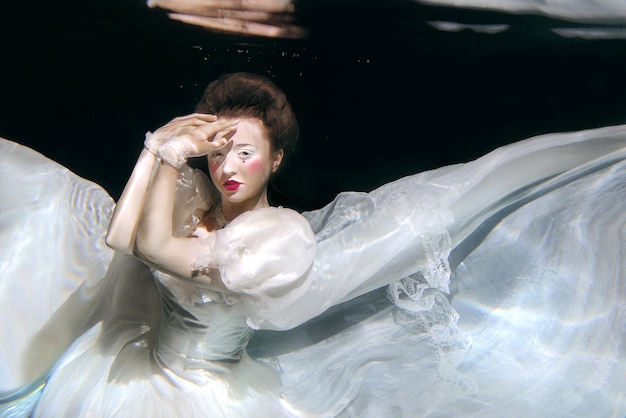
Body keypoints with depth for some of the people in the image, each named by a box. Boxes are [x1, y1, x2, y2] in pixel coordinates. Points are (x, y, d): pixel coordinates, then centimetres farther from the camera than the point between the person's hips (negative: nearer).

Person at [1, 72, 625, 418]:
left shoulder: (277, 237, -30)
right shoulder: (190, 195, -11)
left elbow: (155, 247, -34)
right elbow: (119, 236, -24)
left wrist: (172, 155, -32)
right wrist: (159, 147, -27)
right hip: (136, 364, 5)